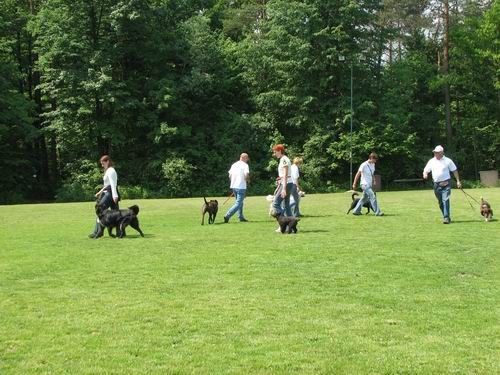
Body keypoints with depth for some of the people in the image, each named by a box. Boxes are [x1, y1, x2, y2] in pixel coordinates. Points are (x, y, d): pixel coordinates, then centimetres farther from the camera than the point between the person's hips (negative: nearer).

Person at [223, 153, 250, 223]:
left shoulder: (234, 164, 13)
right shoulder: (245, 165, -7)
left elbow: (230, 176, 12)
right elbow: (246, 175, -19)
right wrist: (247, 180, 1)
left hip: (233, 186, 8)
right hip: (241, 187, -8)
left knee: (239, 202, 20)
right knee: (238, 203, -6)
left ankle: (241, 217, 23)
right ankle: (227, 216, -16)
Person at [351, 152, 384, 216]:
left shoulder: (373, 165, 9)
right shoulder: (364, 165, -15)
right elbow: (358, 174, -11)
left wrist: (374, 180, 9)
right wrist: (354, 184, -8)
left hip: (369, 185, 9)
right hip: (365, 184, -9)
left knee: (365, 198, 13)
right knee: (373, 197, -15)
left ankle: (356, 211, 22)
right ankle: (377, 212, -14)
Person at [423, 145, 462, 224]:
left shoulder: (448, 161, 1)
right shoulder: (431, 161, 9)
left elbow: (454, 171, 5)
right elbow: (426, 170, 11)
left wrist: (458, 181, 1)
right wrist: (425, 174, -13)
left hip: (446, 184, -4)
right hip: (436, 184, 4)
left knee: (445, 200, -16)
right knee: (440, 202, 9)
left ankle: (446, 218, -17)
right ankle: (446, 217, 23)